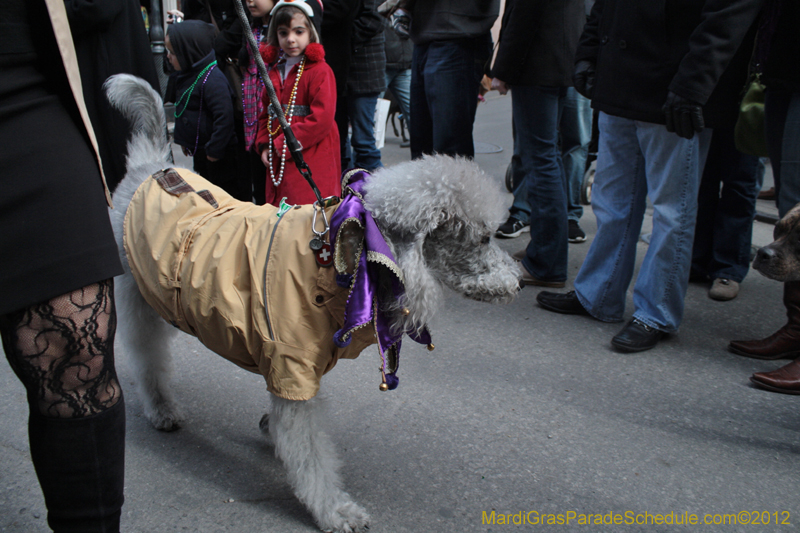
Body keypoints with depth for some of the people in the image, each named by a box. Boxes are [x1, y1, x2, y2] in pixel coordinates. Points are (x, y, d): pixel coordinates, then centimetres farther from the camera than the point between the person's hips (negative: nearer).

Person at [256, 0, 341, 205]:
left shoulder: (320, 71, -9)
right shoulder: (274, 70, 15)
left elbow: (322, 119, -18)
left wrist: (284, 144, -14)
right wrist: (264, 145, 3)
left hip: (311, 162, -7)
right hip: (277, 160, 7)